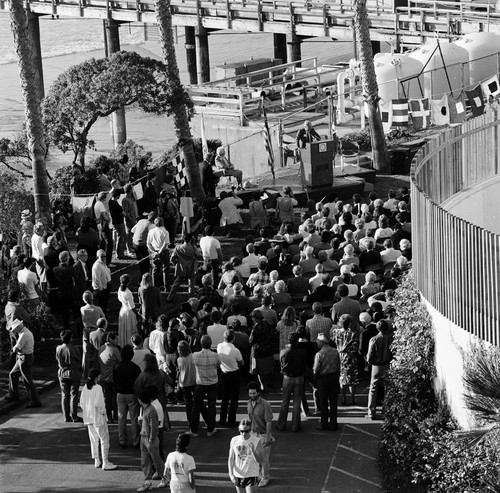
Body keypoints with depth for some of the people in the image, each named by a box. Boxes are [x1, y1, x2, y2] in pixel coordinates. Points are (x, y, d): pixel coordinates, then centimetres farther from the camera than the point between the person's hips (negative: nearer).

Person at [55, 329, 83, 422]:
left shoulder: (58, 349, -4)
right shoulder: (74, 349, -17)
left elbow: (58, 360, 8)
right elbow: (80, 361, -6)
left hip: (62, 374, 4)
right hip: (74, 374, -4)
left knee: (64, 395, 10)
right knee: (73, 395, 3)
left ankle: (67, 417, 11)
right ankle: (74, 417, 4)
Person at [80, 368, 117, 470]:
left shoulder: (85, 388, 2)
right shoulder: (98, 388, -19)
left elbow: (82, 403, 6)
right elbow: (97, 403, -25)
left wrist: (86, 412, 15)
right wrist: (103, 411, -10)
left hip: (88, 418, 7)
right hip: (98, 417, -7)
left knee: (94, 439, 17)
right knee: (104, 439, 3)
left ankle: (96, 461, 22)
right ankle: (105, 462, 3)